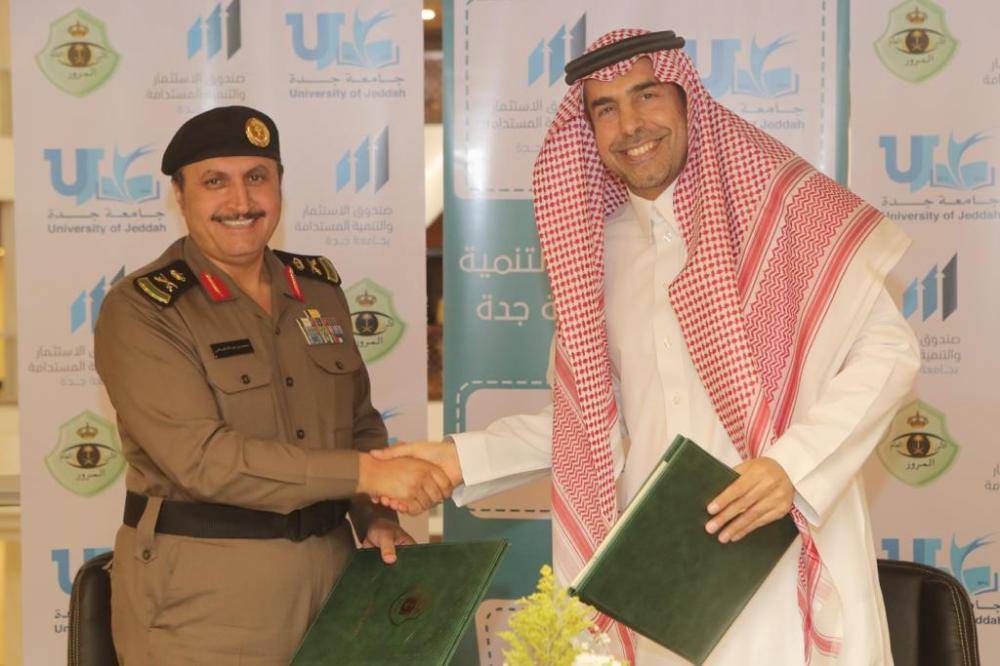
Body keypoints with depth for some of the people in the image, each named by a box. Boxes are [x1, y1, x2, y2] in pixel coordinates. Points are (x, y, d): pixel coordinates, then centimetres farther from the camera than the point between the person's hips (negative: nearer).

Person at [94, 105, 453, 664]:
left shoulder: (319, 288, 8)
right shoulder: (138, 312, -11)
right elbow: (201, 456, -22)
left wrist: (375, 517, 0)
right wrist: (367, 473, -26)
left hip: (329, 564, 5)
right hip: (202, 590, -5)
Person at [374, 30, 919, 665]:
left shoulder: (776, 201, -4)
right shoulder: (598, 246, 9)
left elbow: (888, 348, -6)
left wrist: (794, 464, -19)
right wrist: (466, 457, 6)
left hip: (783, 557, -4)